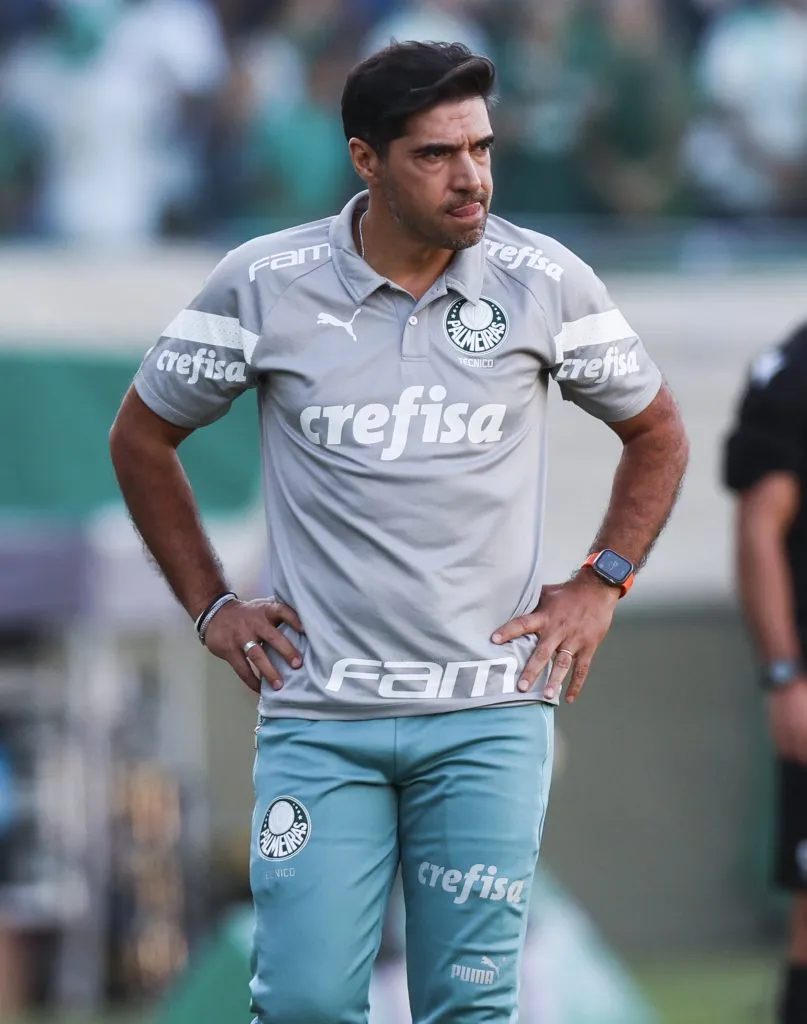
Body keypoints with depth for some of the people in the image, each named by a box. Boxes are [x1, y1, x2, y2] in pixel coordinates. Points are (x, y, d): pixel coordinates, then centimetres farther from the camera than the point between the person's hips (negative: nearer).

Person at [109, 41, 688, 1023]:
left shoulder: (547, 283, 0)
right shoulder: (263, 284, -2)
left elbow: (656, 434, 16)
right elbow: (142, 438, 12)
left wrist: (601, 585, 7)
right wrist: (210, 606, 8)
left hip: (488, 717, 1)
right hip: (318, 713, 0)